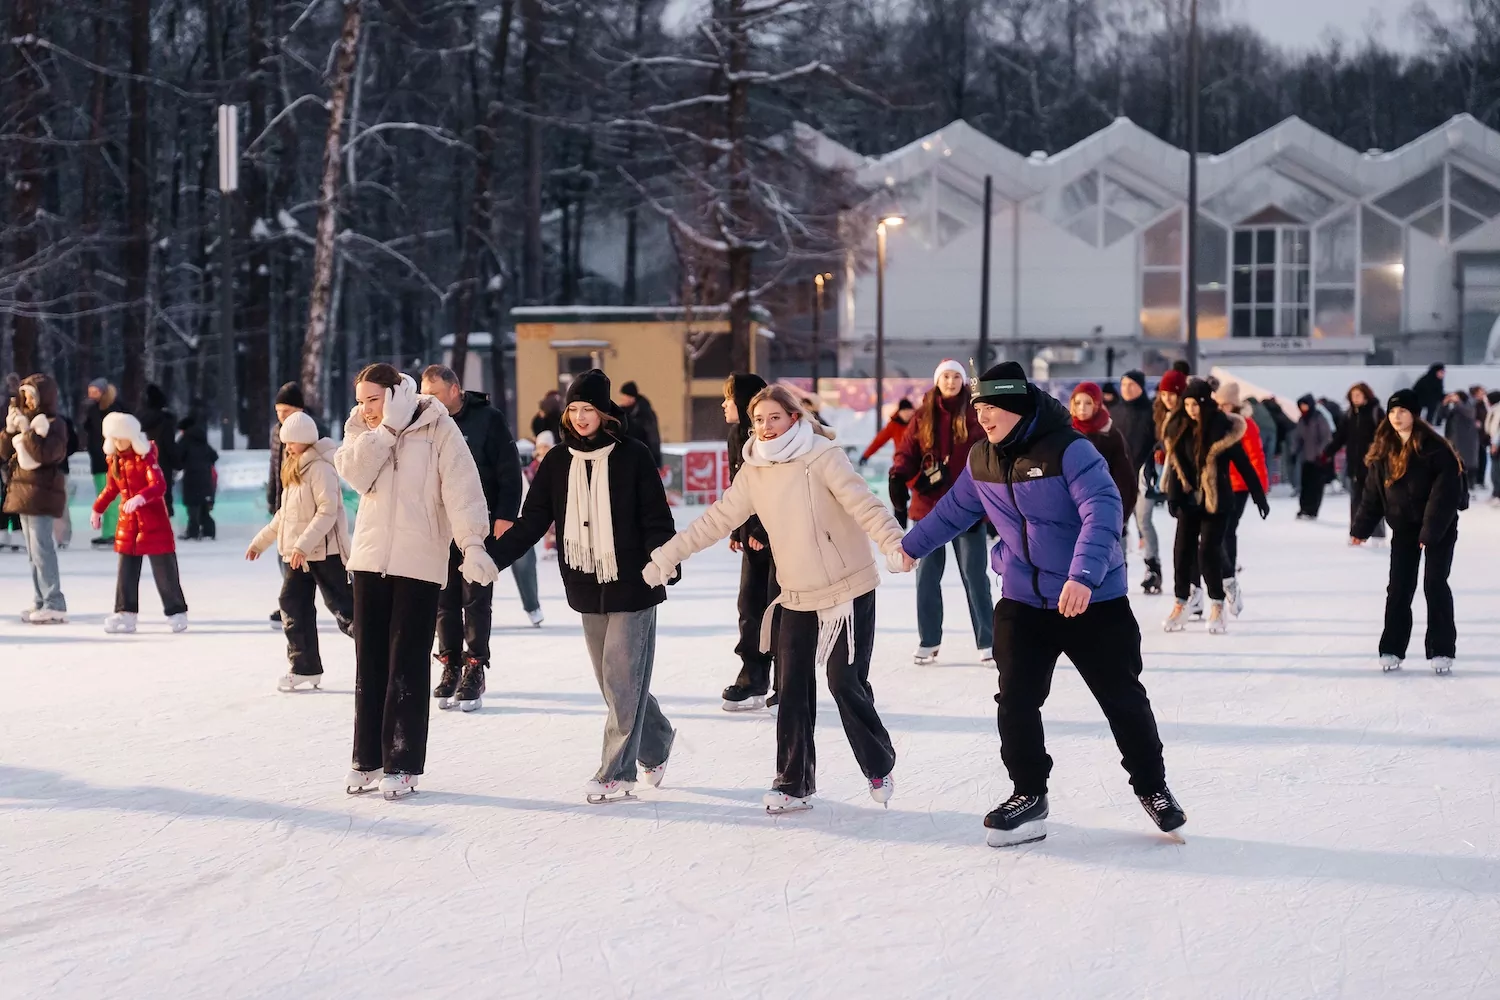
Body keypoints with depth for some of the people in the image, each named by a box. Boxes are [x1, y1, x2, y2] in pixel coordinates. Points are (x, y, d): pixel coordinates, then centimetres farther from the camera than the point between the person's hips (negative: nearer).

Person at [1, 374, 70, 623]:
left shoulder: (54, 424, -7)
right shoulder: (24, 419, 16)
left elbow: (46, 453, -21)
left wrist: (27, 431, -19)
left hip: (41, 493, -9)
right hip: (22, 491, 9)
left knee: (42, 549, -13)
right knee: (33, 552, 10)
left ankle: (55, 606, -14)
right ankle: (40, 603, 13)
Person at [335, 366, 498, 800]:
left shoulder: (437, 428, -6)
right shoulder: (361, 428, 7)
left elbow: (461, 486, -14)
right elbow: (354, 473, -10)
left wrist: (472, 544, -26)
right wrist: (389, 427, -16)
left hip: (420, 560, -5)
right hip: (370, 557, 5)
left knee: (407, 663, -3)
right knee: (369, 660, 9)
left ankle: (402, 764, 2)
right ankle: (367, 758, 17)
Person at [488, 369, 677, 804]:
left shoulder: (633, 456, -6)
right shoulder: (558, 461, 5)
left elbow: (657, 520, -7)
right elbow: (532, 521, 5)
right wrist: (491, 557, -8)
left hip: (631, 586, -5)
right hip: (587, 589, 5)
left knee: (622, 679, -6)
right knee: (611, 681, 11)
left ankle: (617, 774, -2)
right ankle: (656, 744, 33)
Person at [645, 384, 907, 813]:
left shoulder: (822, 457, -13)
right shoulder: (755, 473, 5)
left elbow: (864, 504, -24)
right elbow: (717, 520, 10)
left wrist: (894, 543, -40)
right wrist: (666, 555, 8)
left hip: (849, 589, -5)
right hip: (797, 597, 5)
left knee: (846, 682, -3)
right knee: (793, 689, 2)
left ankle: (879, 767, 18)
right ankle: (793, 783, 10)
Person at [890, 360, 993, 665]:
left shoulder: (976, 415, -2)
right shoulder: (923, 416, 4)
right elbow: (908, 453, 2)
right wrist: (898, 475, -19)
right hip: (928, 507, 2)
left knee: (974, 576, 1)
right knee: (927, 577, 8)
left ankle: (987, 643, 7)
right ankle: (928, 642, 19)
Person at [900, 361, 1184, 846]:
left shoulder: (1067, 449, -19)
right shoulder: (982, 461, 2)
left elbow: (1103, 511, -29)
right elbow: (954, 510, 21)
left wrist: (1083, 575, -39)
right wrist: (911, 545, 31)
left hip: (1094, 600, -5)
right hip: (1022, 602, 5)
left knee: (1122, 698, 4)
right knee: (1016, 700, -1)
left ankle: (1152, 788, 22)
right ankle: (1028, 795, 14)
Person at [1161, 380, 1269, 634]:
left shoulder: (1223, 429, -12)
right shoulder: (1179, 428, 2)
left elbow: (1243, 464, -8)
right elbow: (1175, 464, 4)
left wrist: (1259, 496, -6)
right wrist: (1173, 496, -7)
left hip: (1216, 499, -4)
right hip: (1189, 499, 4)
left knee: (1208, 551, -9)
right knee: (1182, 550, 3)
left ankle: (1217, 606, 3)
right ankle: (1180, 604, 14)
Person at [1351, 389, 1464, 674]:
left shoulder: (1434, 448, -18)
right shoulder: (1384, 450, 0)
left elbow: (1444, 491, -21)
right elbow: (1373, 491, 5)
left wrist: (1430, 532, -26)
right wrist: (1361, 528, 3)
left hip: (1439, 526, -5)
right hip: (1404, 527, 5)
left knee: (1435, 584, -7)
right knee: (1399, 587, 2)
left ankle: (1441, 651, 0)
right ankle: (1392, 650, 8)